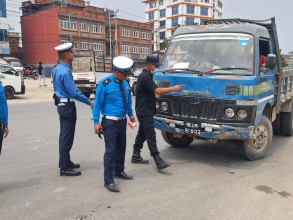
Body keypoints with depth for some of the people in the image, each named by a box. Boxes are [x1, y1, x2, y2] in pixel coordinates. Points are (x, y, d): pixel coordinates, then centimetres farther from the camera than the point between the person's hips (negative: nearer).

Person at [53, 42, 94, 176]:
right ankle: (65, 168, 5)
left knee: (64, 135, 17)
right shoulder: (65, 72, -21)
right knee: (67, 137, -3)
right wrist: (89, 102, -15)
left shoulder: (57, 69, 9)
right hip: (68, 106, -10)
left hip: (61, 104, 10)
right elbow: (74, 93, -24)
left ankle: (65, 162, 29)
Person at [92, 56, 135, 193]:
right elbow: (97, 103, -10)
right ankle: (108, 180, 1)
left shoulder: (125, 83, 5)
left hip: (122, 121, 7)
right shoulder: (105, 84, -13)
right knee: (110, 150, -6)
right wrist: (96, 122, -12)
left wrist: (131, 114, 20)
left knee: (121, 148, 18)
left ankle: (119, 171, 36)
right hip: (110, 122, -6)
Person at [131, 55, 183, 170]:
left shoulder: (146, 75, 18)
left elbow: (153, 91, 23)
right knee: (151, 135, -13)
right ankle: (158, 161, -15)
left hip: (145, 111, 11)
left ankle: (136, 156, 25)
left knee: (142, 133, 15)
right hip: (144, 111, -11)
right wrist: (173, 88, -17)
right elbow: (157, 91, -23)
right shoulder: (145, 76, -16)